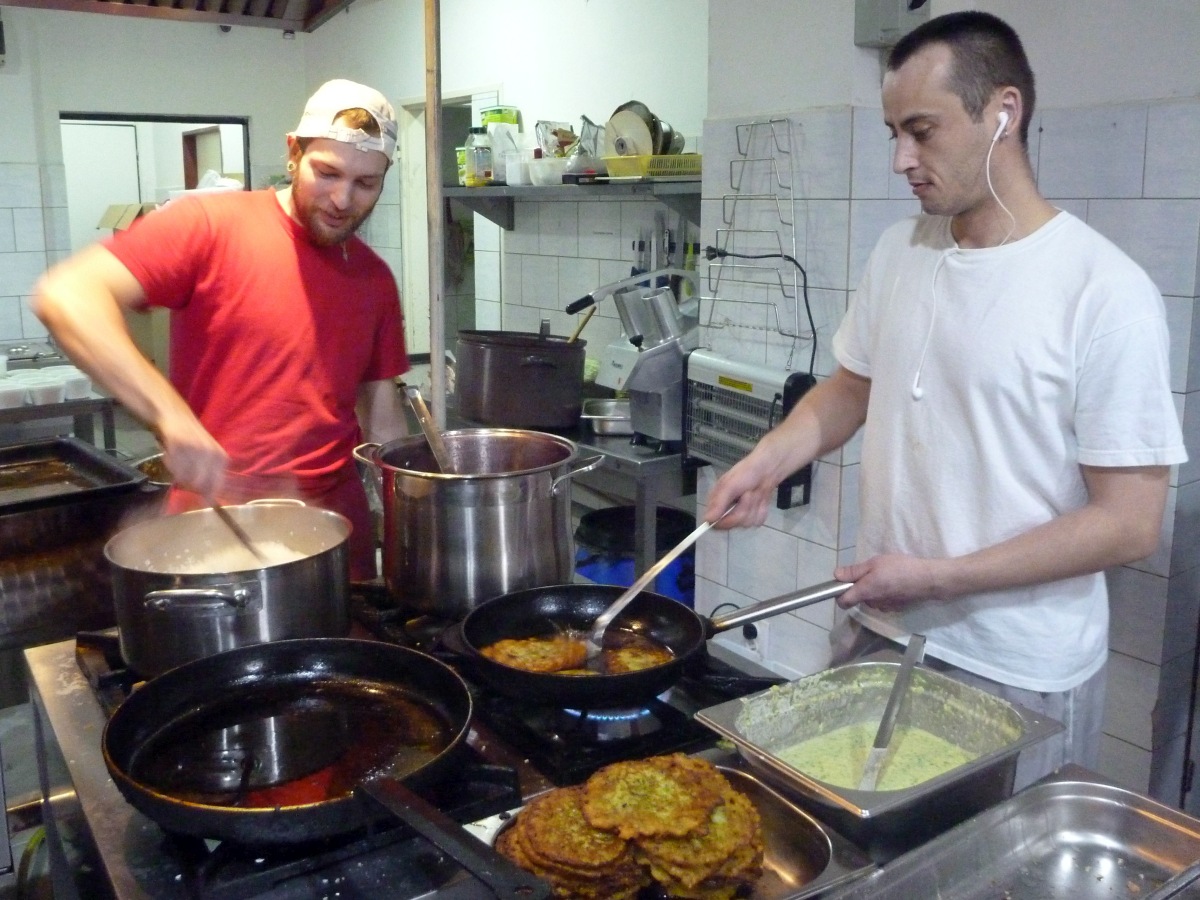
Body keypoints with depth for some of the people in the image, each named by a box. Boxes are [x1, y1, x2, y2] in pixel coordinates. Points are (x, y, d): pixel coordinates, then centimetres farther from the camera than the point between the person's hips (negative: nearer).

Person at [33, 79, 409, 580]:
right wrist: (170, 415, -32)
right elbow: (66, 296, -20)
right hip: (214, 524, -4)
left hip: (337, 522, 5)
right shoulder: (209, 225, -9)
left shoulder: (375, 280, 7)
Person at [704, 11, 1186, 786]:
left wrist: (938, 576, -19)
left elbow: (1130, 524, -16)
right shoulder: (899, 253, 1)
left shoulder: (1104, 291, -17)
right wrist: (769, 460, -3)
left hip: (1017, 676, -5)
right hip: (876, 633, 6)